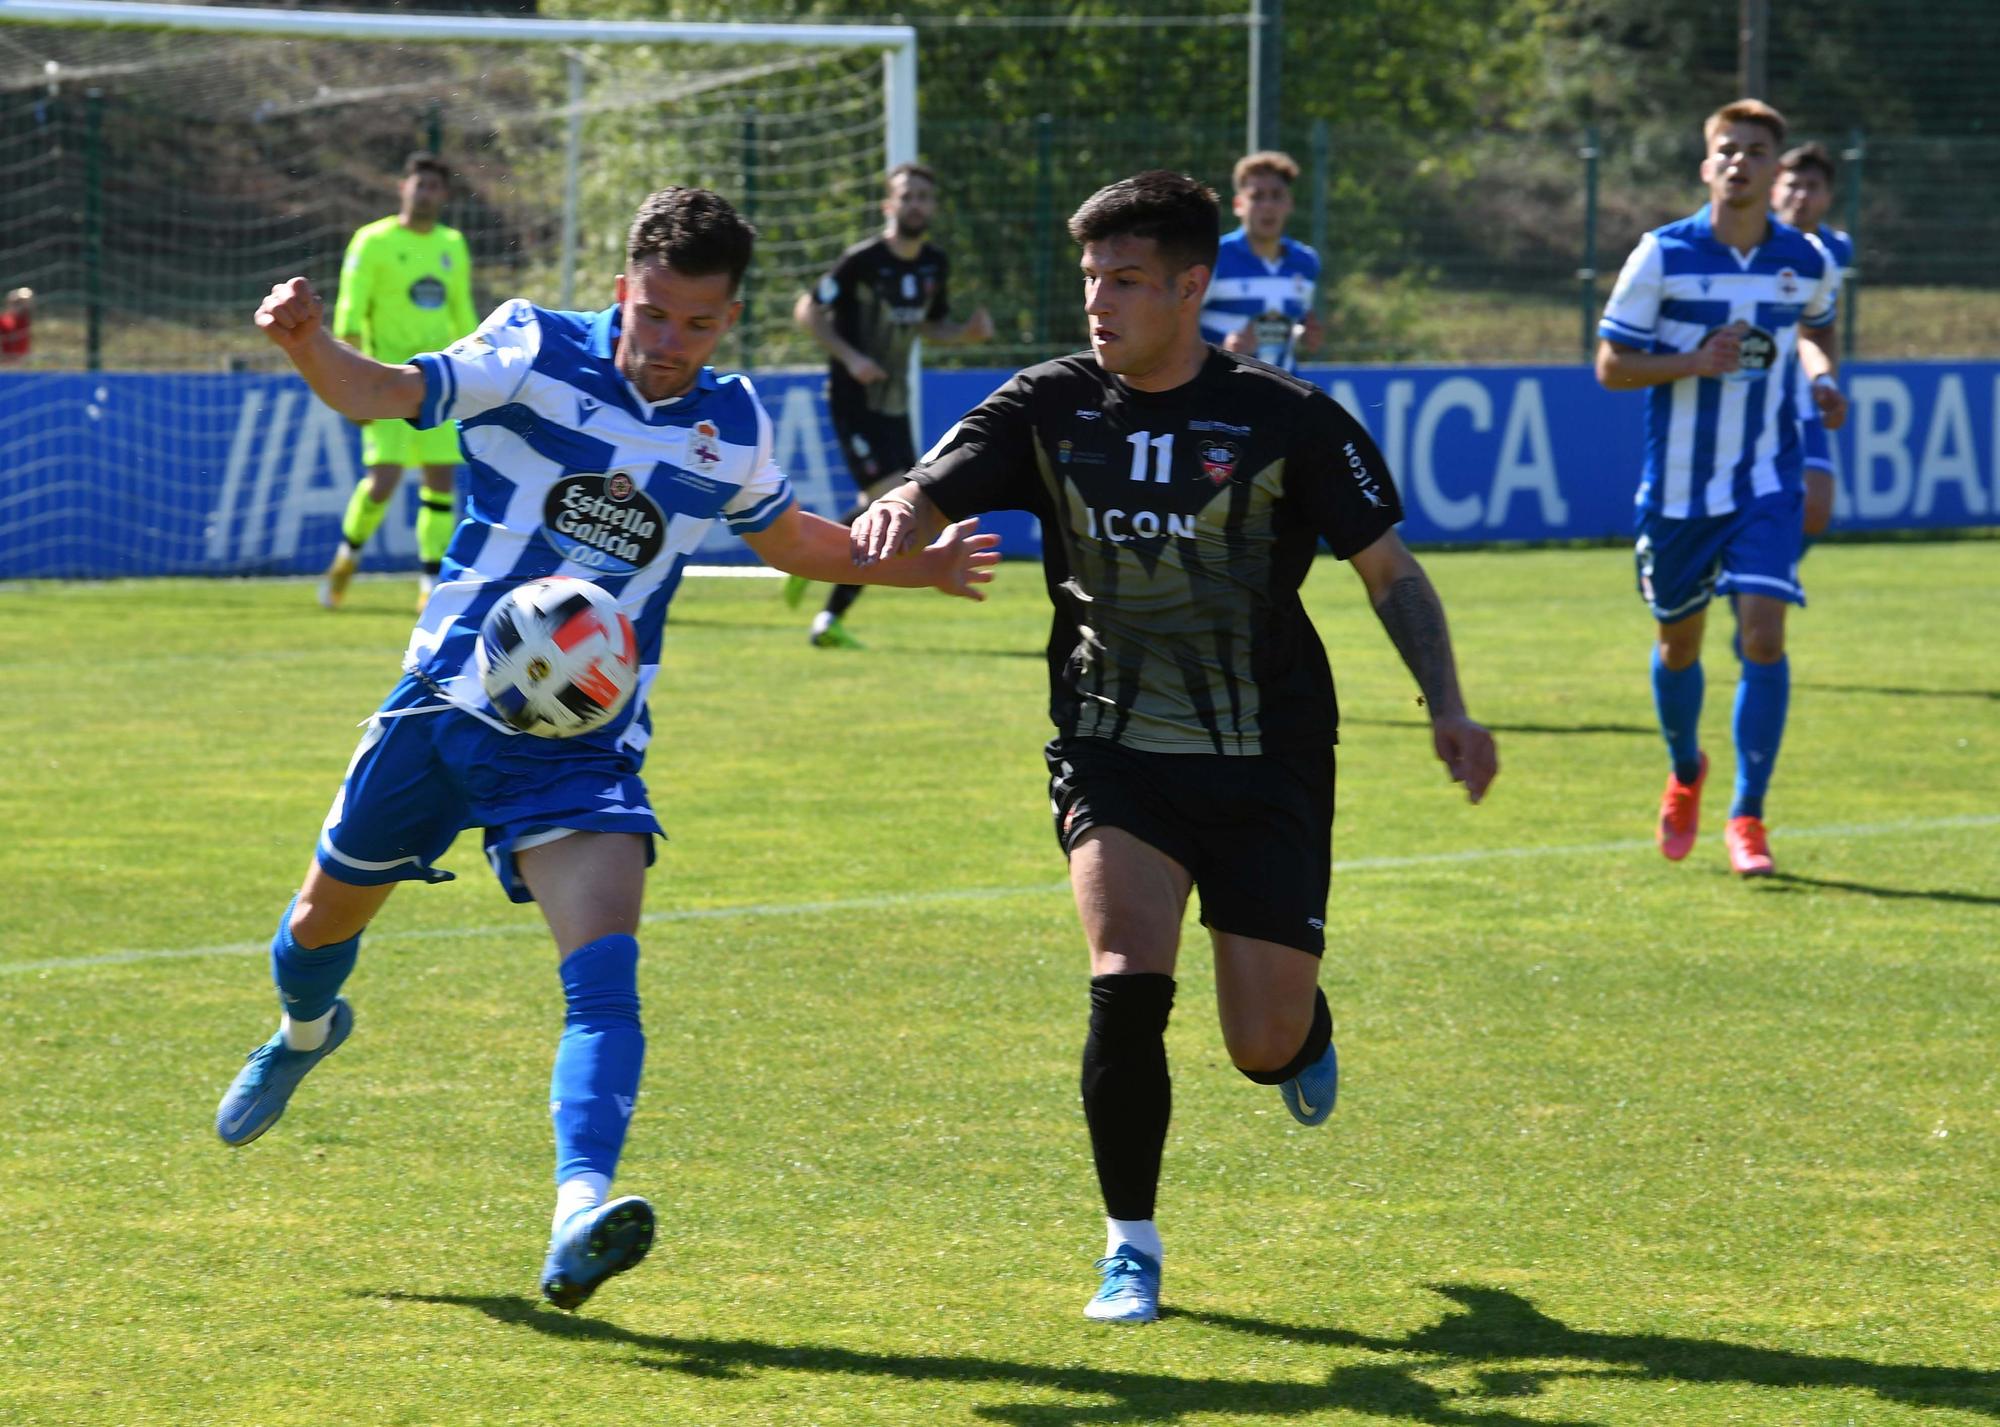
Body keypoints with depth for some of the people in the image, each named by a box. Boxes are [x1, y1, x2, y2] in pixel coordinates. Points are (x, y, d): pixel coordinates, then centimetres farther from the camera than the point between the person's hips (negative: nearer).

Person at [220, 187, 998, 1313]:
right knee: (328, 919, 18)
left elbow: (784, 537, 25)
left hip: (586, 743, 1)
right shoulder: (534, 353, -9)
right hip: (450, 702, -1)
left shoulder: (734, 424, 3)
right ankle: (306, 1031, 54)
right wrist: (311, 346, -47)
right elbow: (387, 394, -26)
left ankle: (580, 1215, -36)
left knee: (606, 970, -22)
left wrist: (910, 566, 16)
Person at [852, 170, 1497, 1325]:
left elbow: (1389, 570, 0)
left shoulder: (1288, 421, -8)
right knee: (1129, 984, -22)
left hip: (1266, 768, -1)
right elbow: (928, 496, -11)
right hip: (1114, 757, 1)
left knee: (1266, 1047, -1)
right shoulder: (1050, 408, -2)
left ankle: (1305, 1034, 40)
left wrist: (1447, 706, -10)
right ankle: (1132, 1249, -5)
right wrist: (896, 511, -35)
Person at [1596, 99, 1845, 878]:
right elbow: (1611, 363, -5)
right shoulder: (1662, 256, -9)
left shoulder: (1807, 261, 0)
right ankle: (1685, 773, 43)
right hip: (1678, 485, 0)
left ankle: (1748, 816, -7)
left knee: (1762, 635, -15)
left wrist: (1823, 377, 0)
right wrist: (1696, 362, -21)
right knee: (1679, 642, 14)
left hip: (1767, 484, 0)